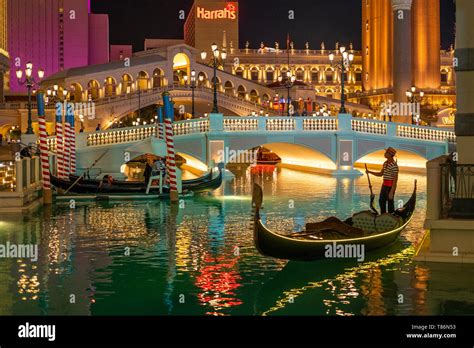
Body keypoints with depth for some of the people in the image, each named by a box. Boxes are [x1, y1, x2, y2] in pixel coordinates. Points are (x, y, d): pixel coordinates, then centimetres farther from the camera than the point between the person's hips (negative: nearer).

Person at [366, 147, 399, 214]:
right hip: (384, 185, 9)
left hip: (390, 186, -9)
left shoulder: (394, 165, -21)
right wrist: (370, 172, 8)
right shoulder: (385, 163, 8)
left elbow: (395, 179, -21)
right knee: (381, 201, 19)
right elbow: (381, 174, 18)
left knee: (390, 202, 1)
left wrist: (391, 192, -23)